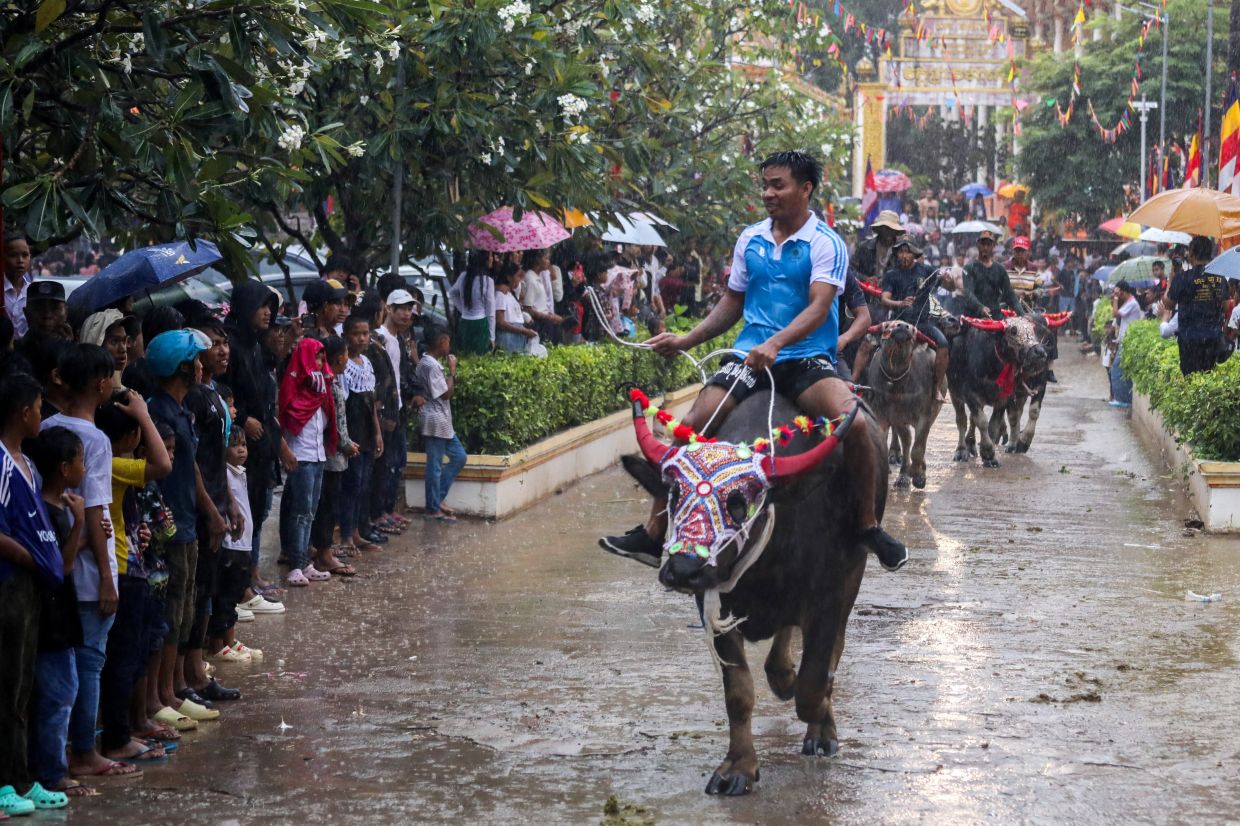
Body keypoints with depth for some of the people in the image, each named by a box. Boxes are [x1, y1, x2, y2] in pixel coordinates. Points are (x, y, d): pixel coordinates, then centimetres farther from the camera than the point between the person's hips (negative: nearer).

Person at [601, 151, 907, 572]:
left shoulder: (826, 244, -3)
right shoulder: (750, 240, 13)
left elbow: (818, 307, -16)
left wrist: (776, 344, -32)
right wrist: (685, 341, 12)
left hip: (807, 360, -4)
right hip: (750, 358, 4)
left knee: (854, 423, -30)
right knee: (691, 426, -14)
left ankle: (869, 526, -12)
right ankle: (653, 533, -8)